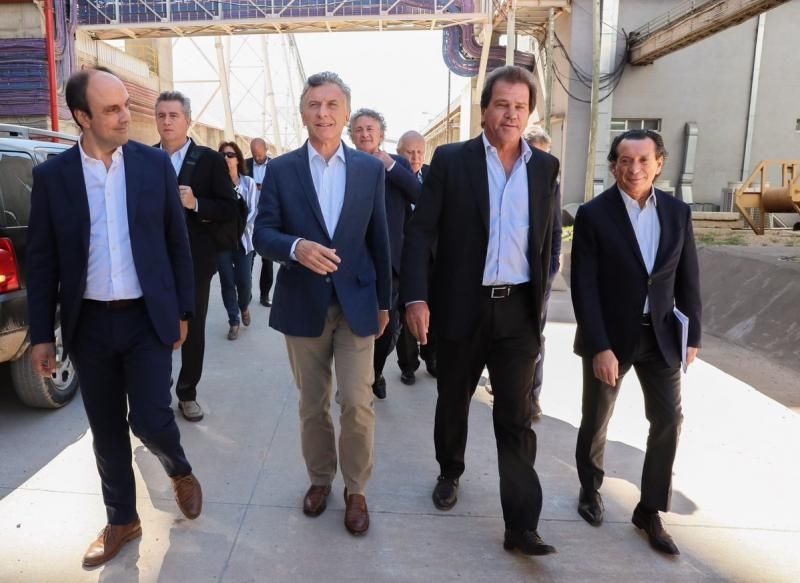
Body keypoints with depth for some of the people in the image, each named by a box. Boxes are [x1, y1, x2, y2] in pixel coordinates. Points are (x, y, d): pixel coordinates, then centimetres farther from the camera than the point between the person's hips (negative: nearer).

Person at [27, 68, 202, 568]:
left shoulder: (156, 164, -2)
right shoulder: (51, 175, -1)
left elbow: (178, 242, 2)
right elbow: (42, 259, 2)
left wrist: (182, 310, 1)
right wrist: (42, 334, 1)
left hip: (148, 318, -1)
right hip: (89, 324, 2)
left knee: (149, 419, -5)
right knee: (107, 430, 12)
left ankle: (181, 471, 29)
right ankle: (122, 520, 32)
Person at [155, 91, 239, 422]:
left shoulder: (210, 160, -2)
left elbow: (230, 210, -6)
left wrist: (196, 204, -20)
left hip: (194, 261, -1)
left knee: (193, 330, 9)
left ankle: (187, 394, 25)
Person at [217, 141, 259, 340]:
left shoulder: (248, 182, 2)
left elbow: (253, 211, -2)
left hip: (243, 238, 0)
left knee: (244, 281, -1)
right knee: (227, 281, 4)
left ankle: (244, 307, 32)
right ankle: (233, 322, 18)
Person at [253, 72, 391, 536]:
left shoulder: (371, 169, 2)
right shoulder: (281, 169, 0)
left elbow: (379, 239, 5)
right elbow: (262, 234, -4)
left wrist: (384, 301, 8)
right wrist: (295, 247, -26)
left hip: (357, 303, 0)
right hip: (303, 305, 1)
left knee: (357, 402, -3)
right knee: (313, 404, 14)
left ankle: (356, 489, 20)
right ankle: (320, 478, 36)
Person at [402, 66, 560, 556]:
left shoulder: (546, 167, 6)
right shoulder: (451, 160, -2)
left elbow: (547, 240, 10)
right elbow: (421, 232, -6)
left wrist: (541, 302, 9)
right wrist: (416, 296, -16)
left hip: (519, 310, 1)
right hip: (461, 306, -1)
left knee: (516, 418, 4)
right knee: (454, 401, 17)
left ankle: (522, 525, 12)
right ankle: (450, 473, 43)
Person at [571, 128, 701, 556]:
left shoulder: (678, 212, 2)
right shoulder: (593, 215, -11)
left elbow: (687, 279, 7)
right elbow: (584, 288, -15)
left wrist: (692, 336, 5)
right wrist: (600, 347, -19)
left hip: (660, 335, 4)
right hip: (610, 337, -3)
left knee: (669, 421, 5)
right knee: (596, 422, 12)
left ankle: (649, 509, 23)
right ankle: (590, 489, 37)